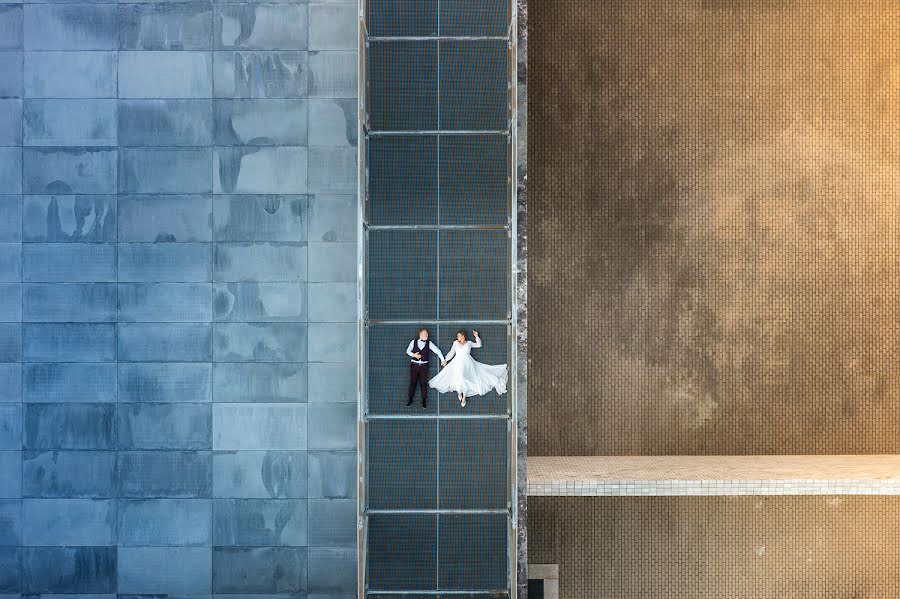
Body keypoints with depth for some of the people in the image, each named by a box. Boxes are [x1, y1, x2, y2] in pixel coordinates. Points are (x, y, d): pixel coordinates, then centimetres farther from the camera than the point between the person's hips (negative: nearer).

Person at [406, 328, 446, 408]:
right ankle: (410, 399, 15)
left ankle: (424, 401, 11)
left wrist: (443, 359, -1)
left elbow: (437, 351, 4)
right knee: (413, 382, 4)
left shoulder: (429, 343, 2)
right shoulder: (413, 342, 1)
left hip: (424, 365, 0)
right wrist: (413, 355, -10)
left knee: (423, 383, 2)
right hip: (414, 365, 0)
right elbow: (408, 351, 8)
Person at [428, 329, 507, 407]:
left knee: (465, 379, -16)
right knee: (457, 378, -18)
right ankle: (459, 393, 7)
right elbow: (451, 352, 13)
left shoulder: (469, 343, 16)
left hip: (467, 363, -1)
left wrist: (477, 336, 11)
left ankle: (464, 398, -11)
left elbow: (479, 345, 22)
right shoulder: (456, 343, 15)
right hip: (457, 362, 1)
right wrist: (446, 359, 5)